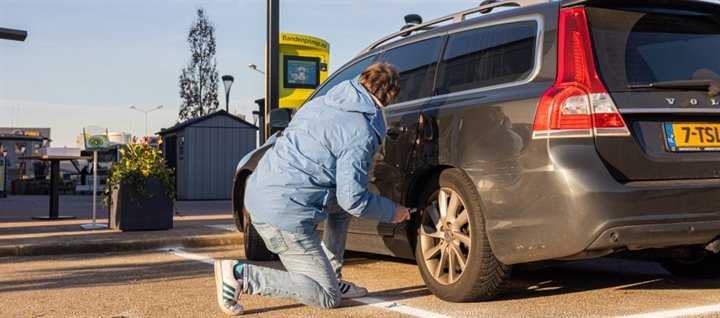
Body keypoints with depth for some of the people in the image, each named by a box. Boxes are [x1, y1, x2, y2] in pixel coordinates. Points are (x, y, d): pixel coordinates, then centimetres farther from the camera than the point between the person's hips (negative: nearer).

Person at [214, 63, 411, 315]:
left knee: (341, 205, 24)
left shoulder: (319, 103, 12)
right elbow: (354, 199, -11)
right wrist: (393, 212, 7)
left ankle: (333, 279, 22)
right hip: (283, 212, -9)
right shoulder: (361, 133, -11)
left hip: (257, 192, 9)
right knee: (328, 298, 2)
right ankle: (241, 275, -7)